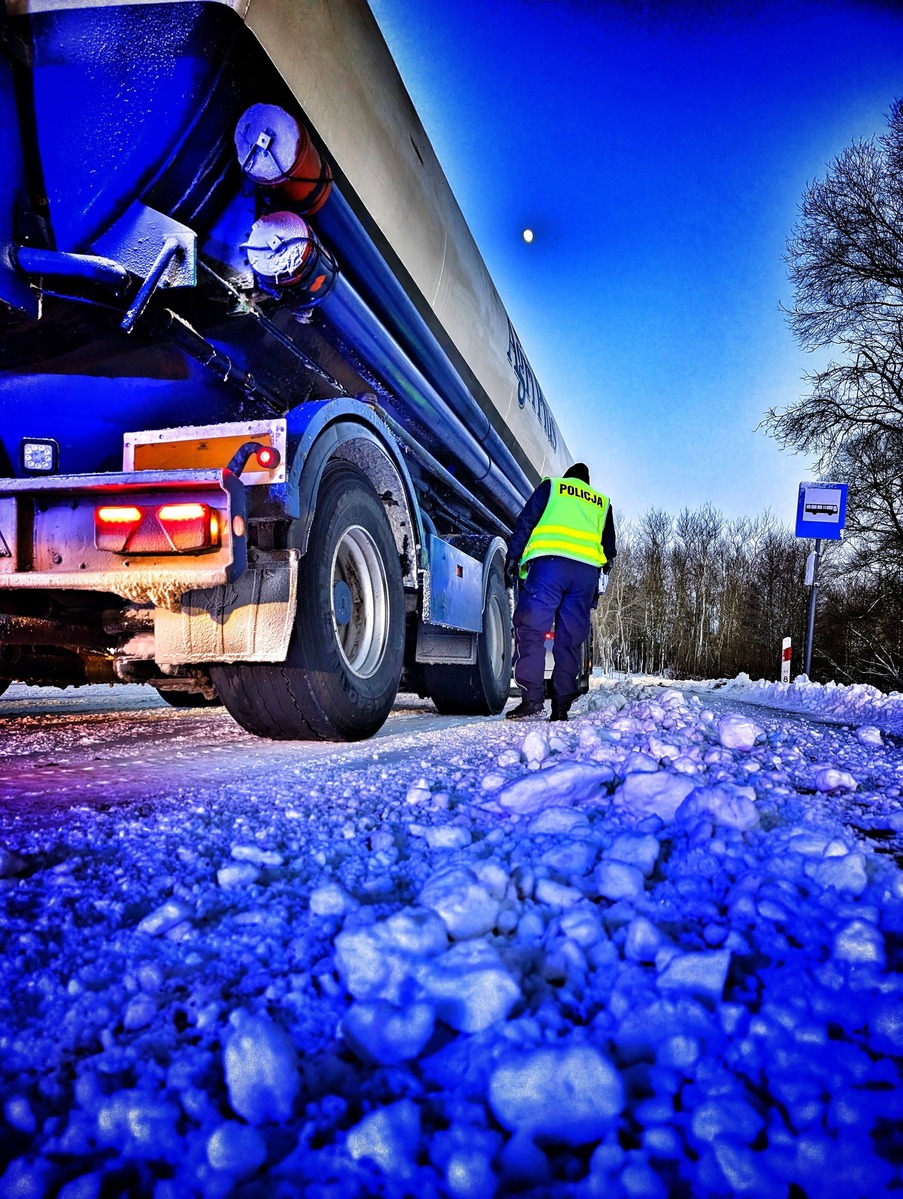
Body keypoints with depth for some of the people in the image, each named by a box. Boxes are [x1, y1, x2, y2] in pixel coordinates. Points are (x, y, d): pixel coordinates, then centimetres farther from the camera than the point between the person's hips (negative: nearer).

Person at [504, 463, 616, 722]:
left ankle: (532, 697, -18)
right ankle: (561, 707, 1)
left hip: (549, 562, -3)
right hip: (588, 571, 4)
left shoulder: (550, 486, 21)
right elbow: (609, 548, 26)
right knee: (569, 640, 4)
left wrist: (512, 557, 7)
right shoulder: (602, 503, 31)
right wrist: (597, 583, 27)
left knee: (531, 628, -6)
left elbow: (525, 522, 9)